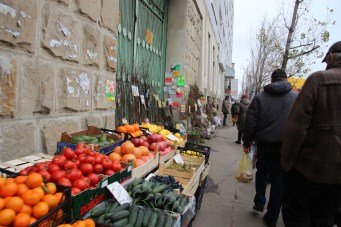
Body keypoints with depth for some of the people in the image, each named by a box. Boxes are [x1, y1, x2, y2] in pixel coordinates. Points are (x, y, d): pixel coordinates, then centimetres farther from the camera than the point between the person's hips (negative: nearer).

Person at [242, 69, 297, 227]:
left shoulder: (260, 97, -2)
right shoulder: (296, 98, -3)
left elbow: (250, 123, -4)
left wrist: (247, 143, 5)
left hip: (264, 144, 0)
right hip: (286, 146, 0)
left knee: (262, 171, 25)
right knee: (278, 181, 11)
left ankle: (259, 202, 25)